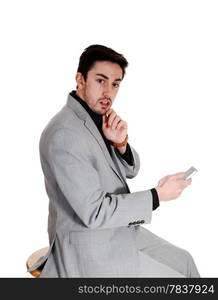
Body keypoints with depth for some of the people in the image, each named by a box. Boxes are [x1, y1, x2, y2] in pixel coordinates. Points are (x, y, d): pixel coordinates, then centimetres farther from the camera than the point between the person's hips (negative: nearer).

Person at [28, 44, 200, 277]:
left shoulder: (97, 117, 2)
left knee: (183, 260, 17)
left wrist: (121, 142, -14)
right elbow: (94, 212, -27)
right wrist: (158, 195, -21)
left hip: (119, 230, 9)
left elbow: (130, 170, 9)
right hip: (92, 251, -9)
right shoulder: (64, 134, -26)